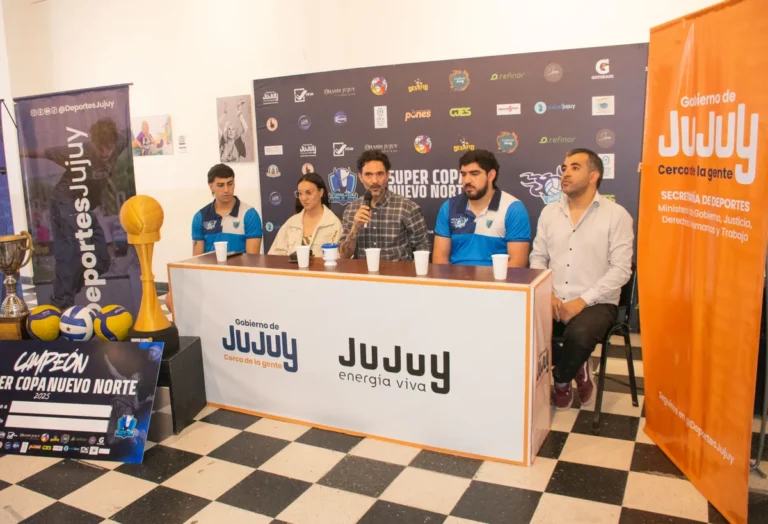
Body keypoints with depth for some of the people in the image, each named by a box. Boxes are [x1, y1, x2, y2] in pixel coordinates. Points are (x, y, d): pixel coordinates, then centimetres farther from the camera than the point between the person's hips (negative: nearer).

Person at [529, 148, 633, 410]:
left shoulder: (616, 215, -3)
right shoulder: (549, 212, 11)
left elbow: (620, 269, -9)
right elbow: (537, 257, 11)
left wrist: (581, 301, -18)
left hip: (596, 303, -4)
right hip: (554, 301, 4)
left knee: (578, 335, -36)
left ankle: (561, 379, 1)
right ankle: (575, 368, 4)